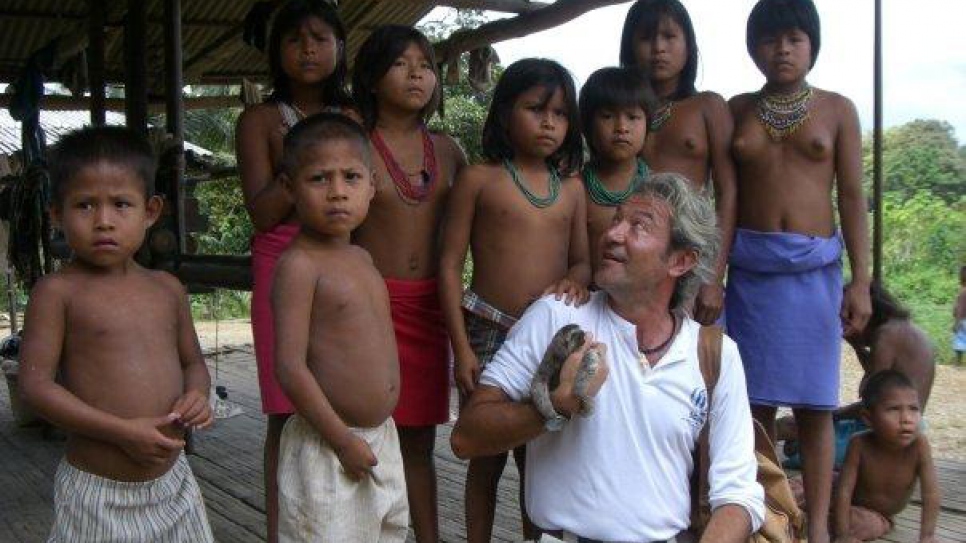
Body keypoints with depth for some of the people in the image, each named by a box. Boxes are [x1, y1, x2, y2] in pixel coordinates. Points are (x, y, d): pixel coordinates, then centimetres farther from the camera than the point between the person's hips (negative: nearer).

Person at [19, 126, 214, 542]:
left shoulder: (168, 289, 6)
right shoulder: (57, 292, -8)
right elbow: (36, 385, -13)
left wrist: (197, 394, -5)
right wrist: (123, 431, -19)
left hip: (172, 481, 5)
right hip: (97, 493, -5)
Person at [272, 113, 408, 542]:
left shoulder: (361, 258, 9)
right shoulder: (298, 264, -17)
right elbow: (290, 366, -21)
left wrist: (376, 430, 16)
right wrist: (343, 440, -19)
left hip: (381, 437, 8)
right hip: (327, 446, -8)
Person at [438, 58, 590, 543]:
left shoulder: (572, 188, 9)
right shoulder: (479, 179, -2)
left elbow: (582, 259, 14)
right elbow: (449, 265, -4)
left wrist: (575, 280, -12)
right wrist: (462, 348, -10)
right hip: (490, 334, -3)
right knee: (486, 458, 9)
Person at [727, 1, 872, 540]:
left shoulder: (837, 109, 4)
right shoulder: (738, 110, 7)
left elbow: (852, 196, 1)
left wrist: (861, 280, -5)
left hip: (814, 268, -1)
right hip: (750, 267, 1)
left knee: (814, 404, 1)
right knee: (757, 401, 3)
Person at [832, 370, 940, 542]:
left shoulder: (919, 445, -28)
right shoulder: (860, 444, -30)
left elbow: (931, 494, -26)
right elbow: (844, 491, -28)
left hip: (882, 514, 0)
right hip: (855, 506, 1)